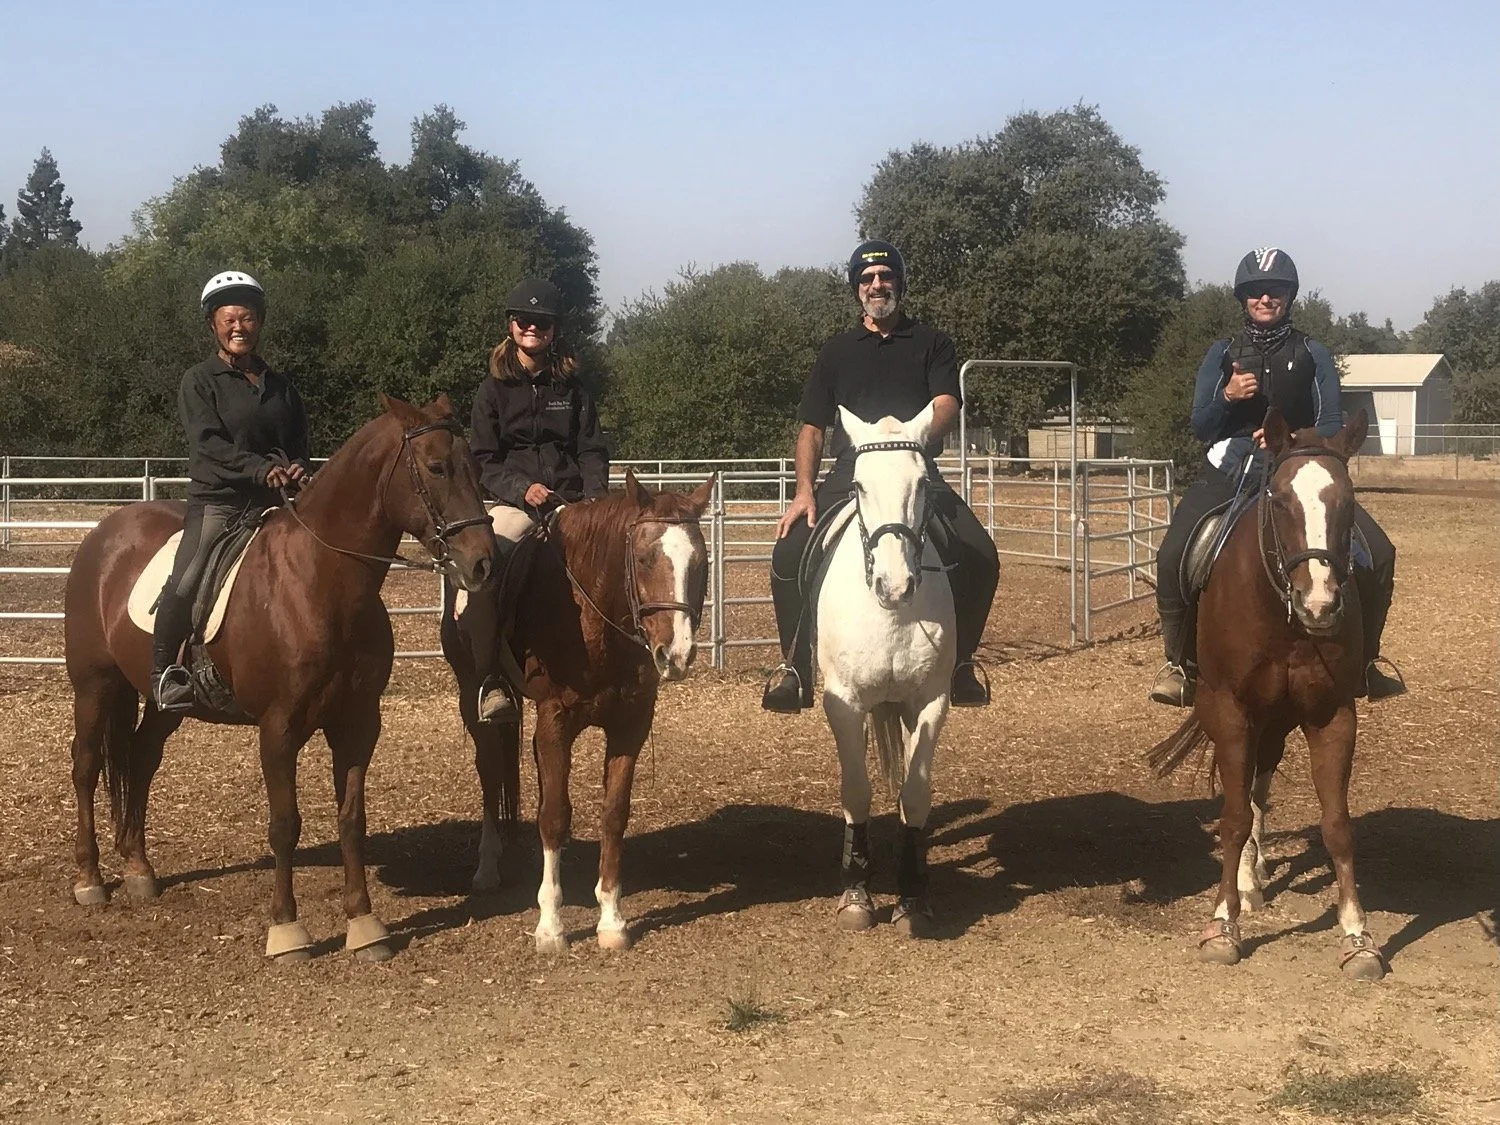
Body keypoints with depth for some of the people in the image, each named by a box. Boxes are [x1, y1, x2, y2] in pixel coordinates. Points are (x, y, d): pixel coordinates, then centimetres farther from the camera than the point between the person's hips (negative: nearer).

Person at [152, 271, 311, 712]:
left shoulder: (280, 386, 16)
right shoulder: (199, 382, 1)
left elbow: (299, 444, 15)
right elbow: (210, 442, -13)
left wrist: (298, 469, -10)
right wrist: (261, 468, -27)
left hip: (268, 504, 5)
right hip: (215, 500, -5)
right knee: (186, 583, -25)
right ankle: (163, 670, -11)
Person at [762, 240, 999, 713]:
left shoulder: (931, 344, 13)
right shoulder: (837, 351, 17)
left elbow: (947, 405, -4)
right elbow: (812, 428, 14)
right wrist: (805, 490, -3)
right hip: (848, 476, 1)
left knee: (980, 557, -23)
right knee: (789, 553, -22)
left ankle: (960, 663, -3)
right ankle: (795, 668, -7)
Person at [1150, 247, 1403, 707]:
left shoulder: (1312, 355, 6)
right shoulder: (1223, 354, 8)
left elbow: (1332, 427, 3)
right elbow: (1200, 427, 6)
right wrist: (1227, 397, -15)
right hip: (1229, 474, 0)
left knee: (1378, 553, -15)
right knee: (1173, 558, -24)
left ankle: (1364, 661, 5)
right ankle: (1180, 663, -5)